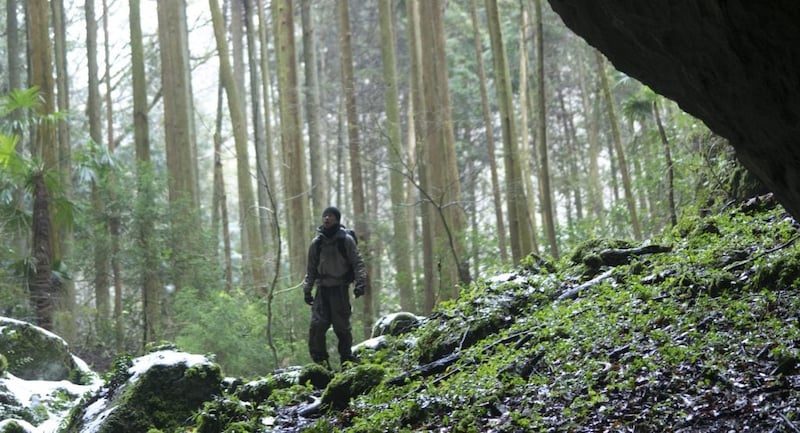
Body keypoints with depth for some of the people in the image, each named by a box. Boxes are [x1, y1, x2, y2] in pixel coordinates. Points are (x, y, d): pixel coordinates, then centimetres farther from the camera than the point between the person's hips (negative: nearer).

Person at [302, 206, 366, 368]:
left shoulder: (346, 240, 1)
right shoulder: (317, 243, 11)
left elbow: (358, 263, -2)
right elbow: (311, 269, 16)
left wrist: (360, 282, -14)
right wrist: (307, 289, 11)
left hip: (340, 288, -3)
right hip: (322, 288, 3)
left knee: (342, 326, -1)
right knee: (317, 325, -8)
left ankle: (347, 359, 11)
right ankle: (320, 359, 0)